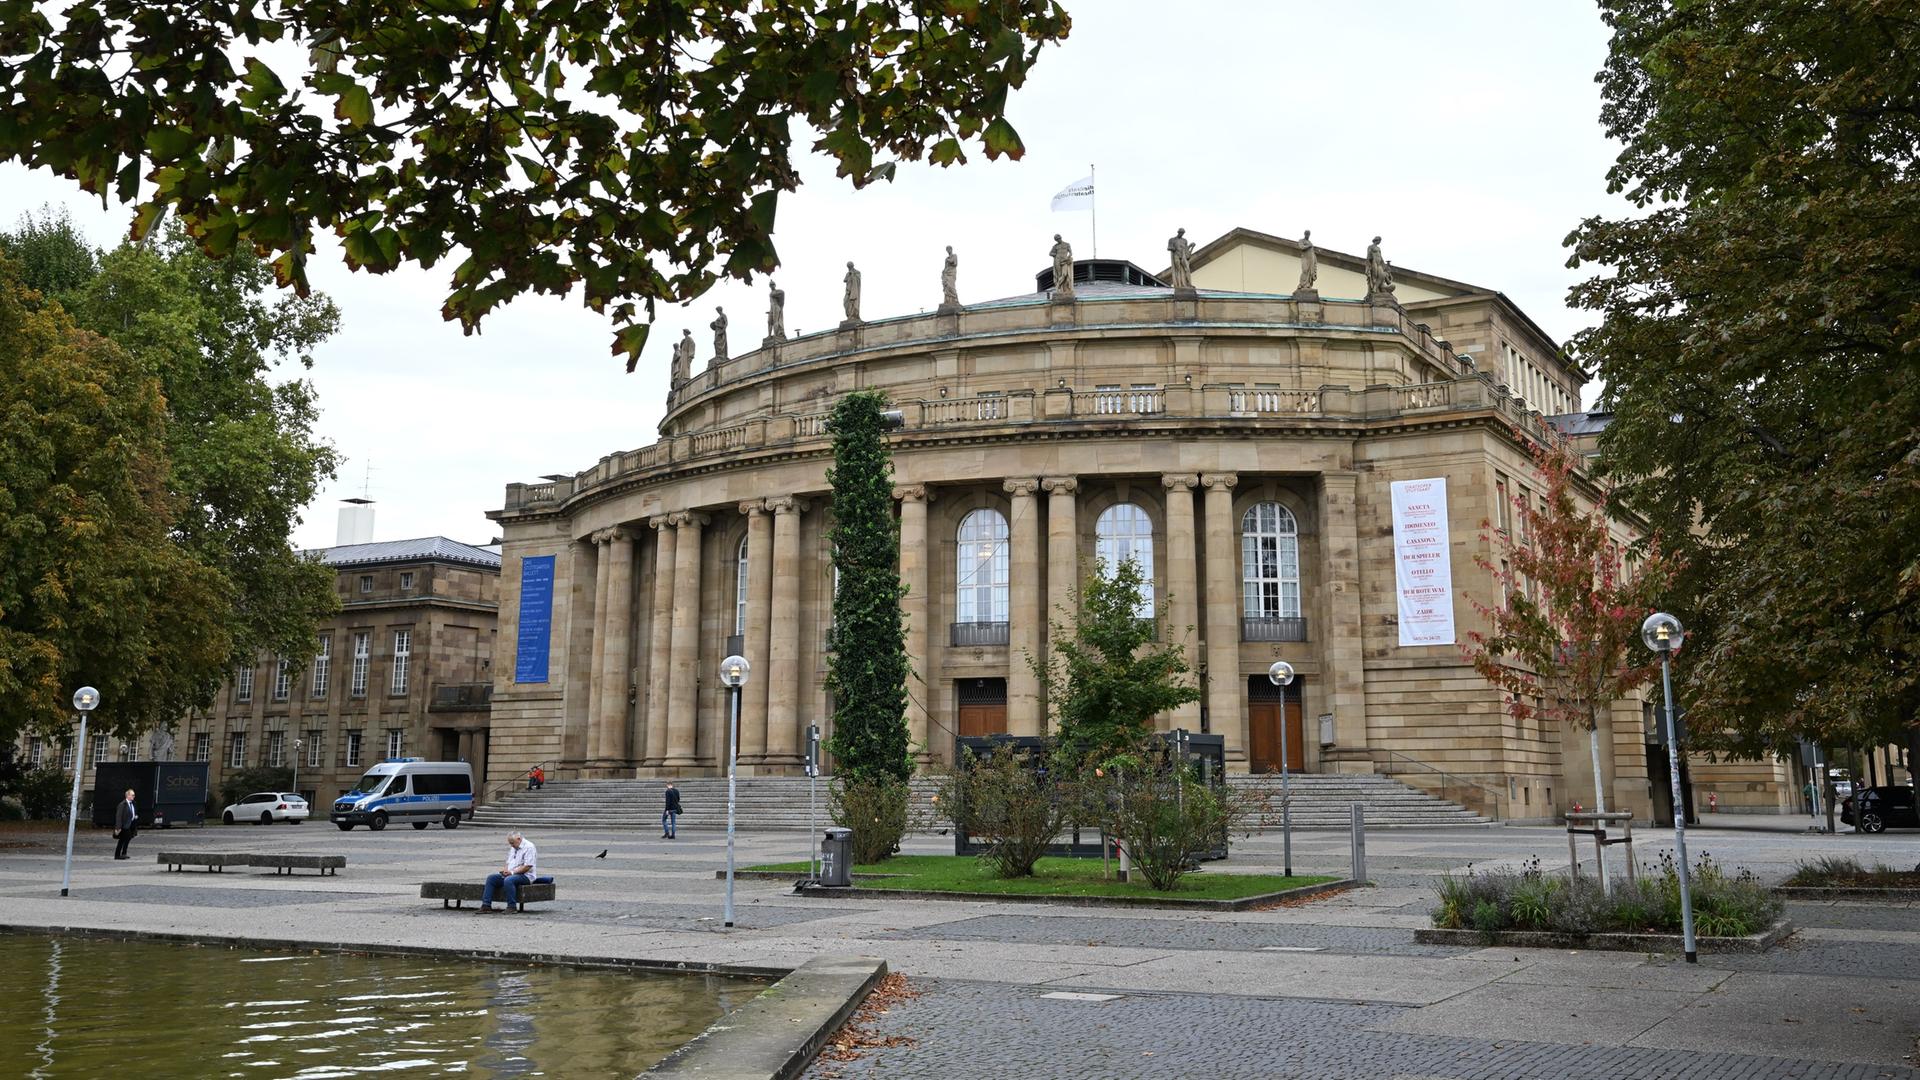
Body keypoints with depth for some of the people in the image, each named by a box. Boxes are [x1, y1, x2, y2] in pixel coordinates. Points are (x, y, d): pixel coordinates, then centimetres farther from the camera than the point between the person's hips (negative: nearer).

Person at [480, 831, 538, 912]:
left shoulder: (528, 847, -12)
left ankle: (512, 906, -27)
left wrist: (512, 872, -21)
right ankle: (486, 905, -10)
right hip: (509, 874, 9)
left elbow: (527, 866, -19)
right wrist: (504, 870, 0)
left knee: (508, 880, -36)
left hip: (525, 875, -9)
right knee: (491, 878, -6)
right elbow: (508, 862, 23)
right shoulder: (513, 848, 18)